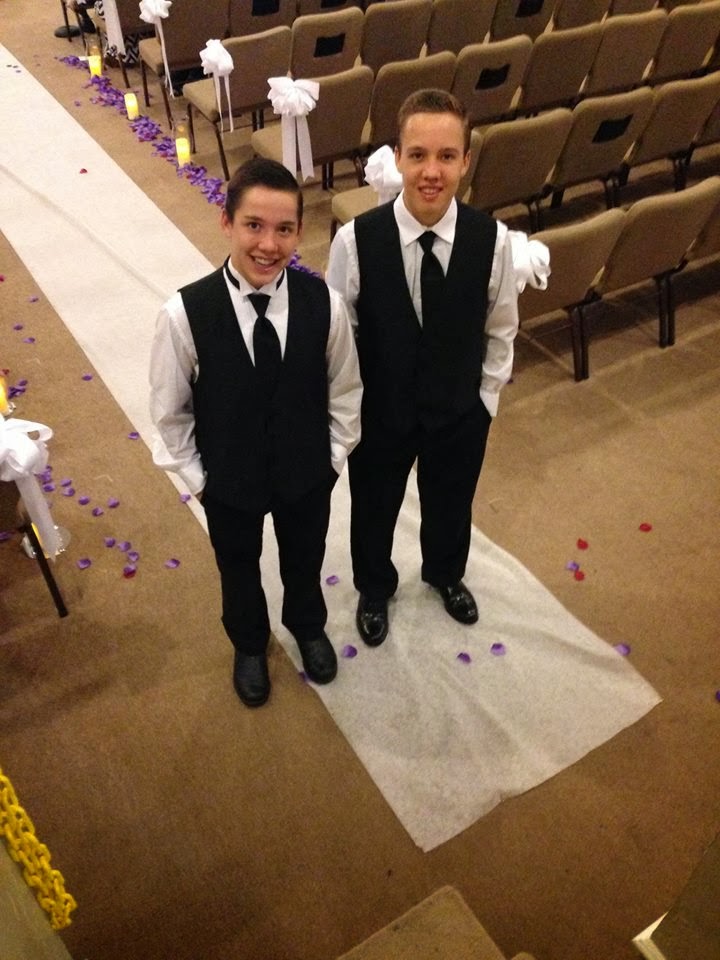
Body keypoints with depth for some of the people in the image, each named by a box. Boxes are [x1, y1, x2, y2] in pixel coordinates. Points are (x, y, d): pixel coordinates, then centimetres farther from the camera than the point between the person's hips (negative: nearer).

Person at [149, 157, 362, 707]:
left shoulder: (323, 302, -22)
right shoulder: (185, 313, -26)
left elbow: (345, 390, -5)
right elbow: (169, 409, -11)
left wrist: (333, 456, -1)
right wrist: (196, 477, -5)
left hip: (307, 471, 1)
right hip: (229, 478, -1)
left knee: (305, 558, 28)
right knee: (238, 568, 26)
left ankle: (308, 626, 62)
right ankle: (250, 645, 59)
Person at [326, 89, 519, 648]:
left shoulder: (493, 239, -19)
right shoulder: (356, 240, -24)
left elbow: (500, 329, -2)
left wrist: (486, 399, 2)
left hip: (460, 413, 2)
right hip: (379, 413, -1)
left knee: (451, 506, 27)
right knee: (374, 511, 23)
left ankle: (445, 574, 62)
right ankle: (375, 589, 56)